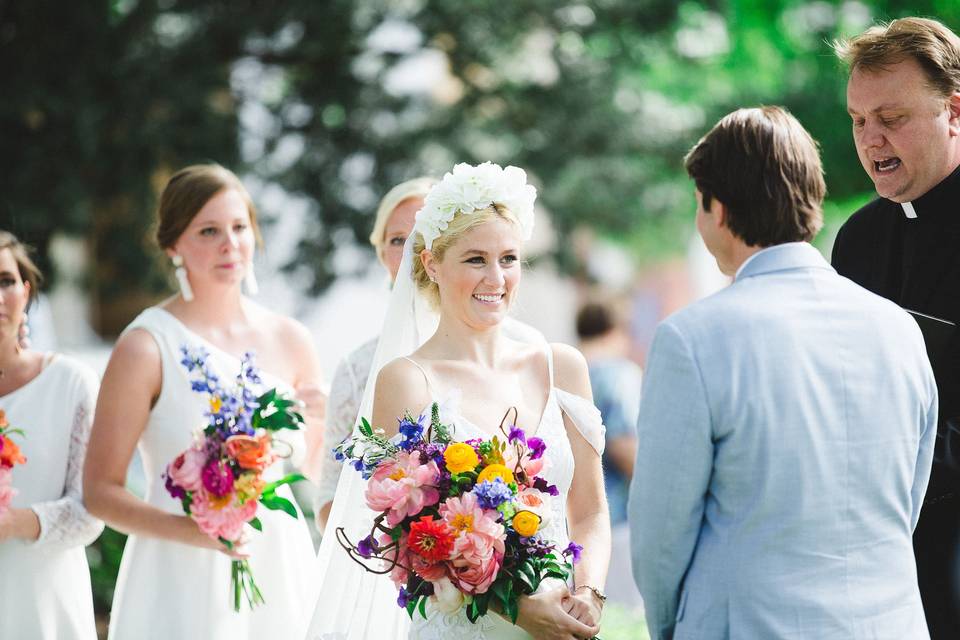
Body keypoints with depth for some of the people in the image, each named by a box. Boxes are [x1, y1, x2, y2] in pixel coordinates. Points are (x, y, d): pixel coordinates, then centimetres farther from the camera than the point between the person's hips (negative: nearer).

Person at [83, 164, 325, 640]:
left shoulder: (288, 339, 6)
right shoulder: (146, 348, -7)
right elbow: (100, 491, -8)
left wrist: (327, 423, -3)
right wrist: (192, 531, -22)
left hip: (278, 569, 4)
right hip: (184, 581, -4)